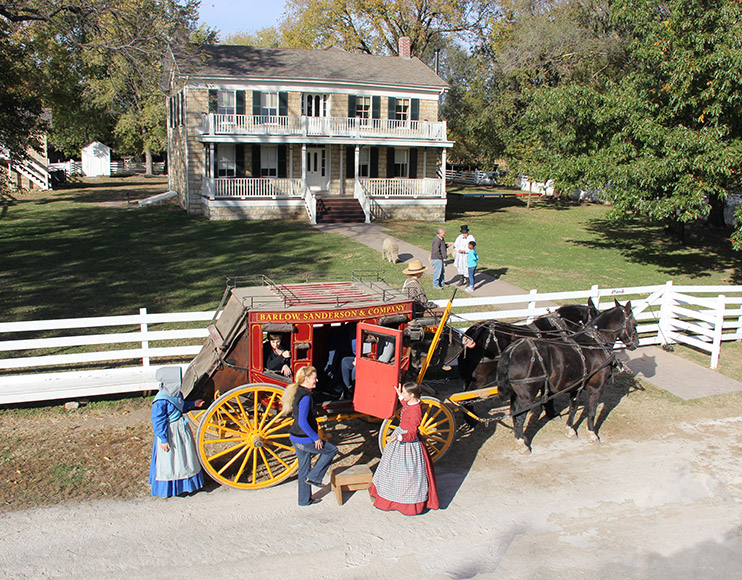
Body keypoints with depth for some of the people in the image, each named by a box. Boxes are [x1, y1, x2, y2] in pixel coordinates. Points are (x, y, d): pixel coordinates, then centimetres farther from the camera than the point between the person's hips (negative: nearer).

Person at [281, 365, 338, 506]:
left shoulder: (296, 392, 8)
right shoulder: (305, 397, -22)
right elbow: (302, 422, -27)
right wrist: (316, 438, -19)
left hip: (296, 437, 9)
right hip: (305, 440, -9)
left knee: (304, 468, 19)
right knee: (332, 450, 9)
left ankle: (305, 499, 28)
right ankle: (314, 477, 10)